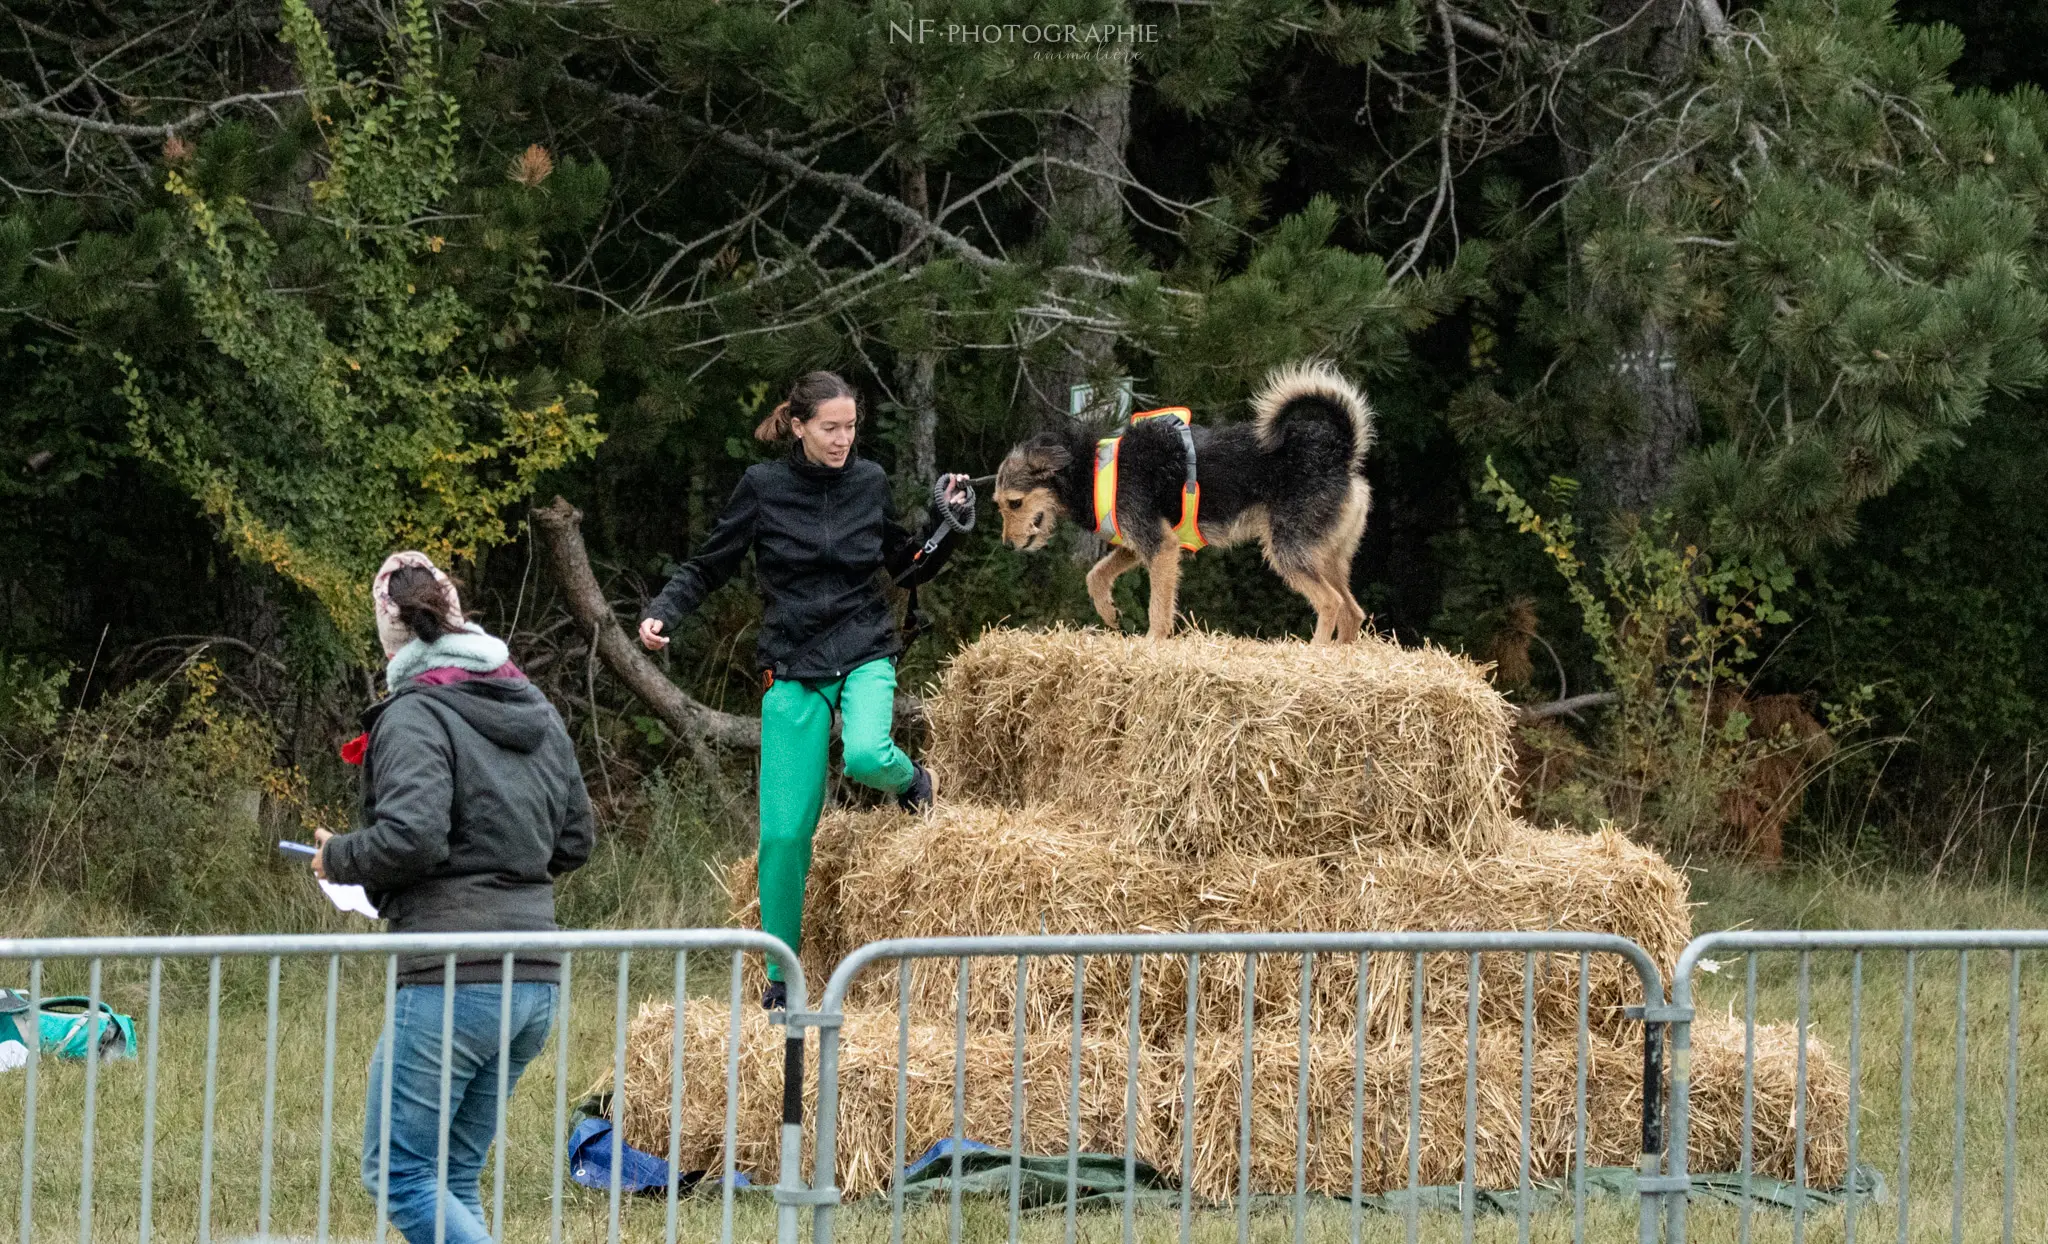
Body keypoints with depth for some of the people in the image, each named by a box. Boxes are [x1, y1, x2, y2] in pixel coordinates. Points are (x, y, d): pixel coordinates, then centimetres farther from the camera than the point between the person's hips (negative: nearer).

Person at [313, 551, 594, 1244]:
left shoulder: (416, 714, -9)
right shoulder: (536, 711, 15)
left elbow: (410, 837, -21)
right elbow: (574, 840, 20)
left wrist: (336, 859, -3)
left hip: (452, 980, -8)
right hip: (535, 979, 8)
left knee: (398, 1172, -1)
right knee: (454, 1178, 14)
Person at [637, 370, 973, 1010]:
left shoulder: (868, 482, 3)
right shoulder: (764, 487, -4)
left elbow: (909, 568, 15)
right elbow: (708, 566, 4)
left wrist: (951, 528, 0)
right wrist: (662, 612, -12)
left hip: (864, 651, 1)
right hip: (794, 668, -1)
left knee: (866, 755, -33)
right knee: (784, 831, -5)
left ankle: (910, 778, 6)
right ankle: (781, 974, 10)